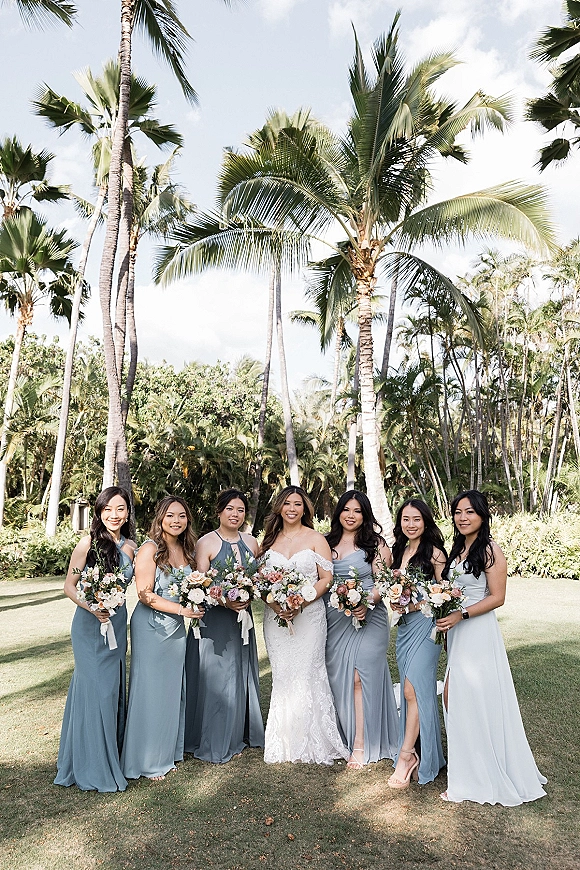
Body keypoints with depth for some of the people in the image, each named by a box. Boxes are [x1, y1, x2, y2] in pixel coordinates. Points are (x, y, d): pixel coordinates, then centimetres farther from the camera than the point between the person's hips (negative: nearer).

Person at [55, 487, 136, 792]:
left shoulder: (130, 547, 3)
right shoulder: (88, 543, -12)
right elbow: (69, 586, -9)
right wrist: (92, 607, -20)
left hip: (118, 623, 5)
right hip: (89, 624, -5)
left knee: (114, 688, 13)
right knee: (95, 689, -2)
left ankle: (112, 754, 31)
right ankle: (92, 766, 15)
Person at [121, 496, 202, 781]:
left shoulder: (187, 549, 6)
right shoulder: (150, 549, -14)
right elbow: (145, 594, -18)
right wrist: (181, 609, -22)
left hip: (177, 628, 6)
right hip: (151, 627, -6)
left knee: (174, 690, 14)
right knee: (151, 690, 3)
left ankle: (169, 752, 29)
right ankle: (148, 761, 18)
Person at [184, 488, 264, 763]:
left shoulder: (251, 542, 7)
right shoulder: (206, 543, -8)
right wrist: (226, 601, -22)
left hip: (243, 617, 5)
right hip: (213, 619, -5)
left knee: (241, 675, 14)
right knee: (215, 677, 1)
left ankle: (237, 737, 30)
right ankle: (213, 743, 16)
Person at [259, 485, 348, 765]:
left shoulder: (316, 539, 1)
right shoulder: (269, 540, 9)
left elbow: (326, 579, -3)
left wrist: (301, 603, -15)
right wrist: (275, 604, -11)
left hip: (309, 614, -3)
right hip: (275, 616, 3)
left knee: (306, 675, -4)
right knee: (282, 676, 6)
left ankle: (311, 743, 12)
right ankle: (284, 744, 19)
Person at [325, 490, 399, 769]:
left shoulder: (375, 544, 0)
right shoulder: (327, 543, 10)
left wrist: (366, 603, -21)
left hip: (367, 618, -3)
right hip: (334, 620, 4)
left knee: (359, 677, -6)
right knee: (337, 677, 7)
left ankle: (361, 744, 3)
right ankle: (343, 735, 23)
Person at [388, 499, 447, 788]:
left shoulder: (434, 552, -9)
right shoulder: (399, 551, 12)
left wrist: (417, 603, -20)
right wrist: (395, 602, 0)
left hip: (425, 625, -7)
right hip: (404, 625, 7)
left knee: (413, 690, -8)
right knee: (409, 691, 11)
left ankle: (406, 755, 3)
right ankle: (419, 755, 23)